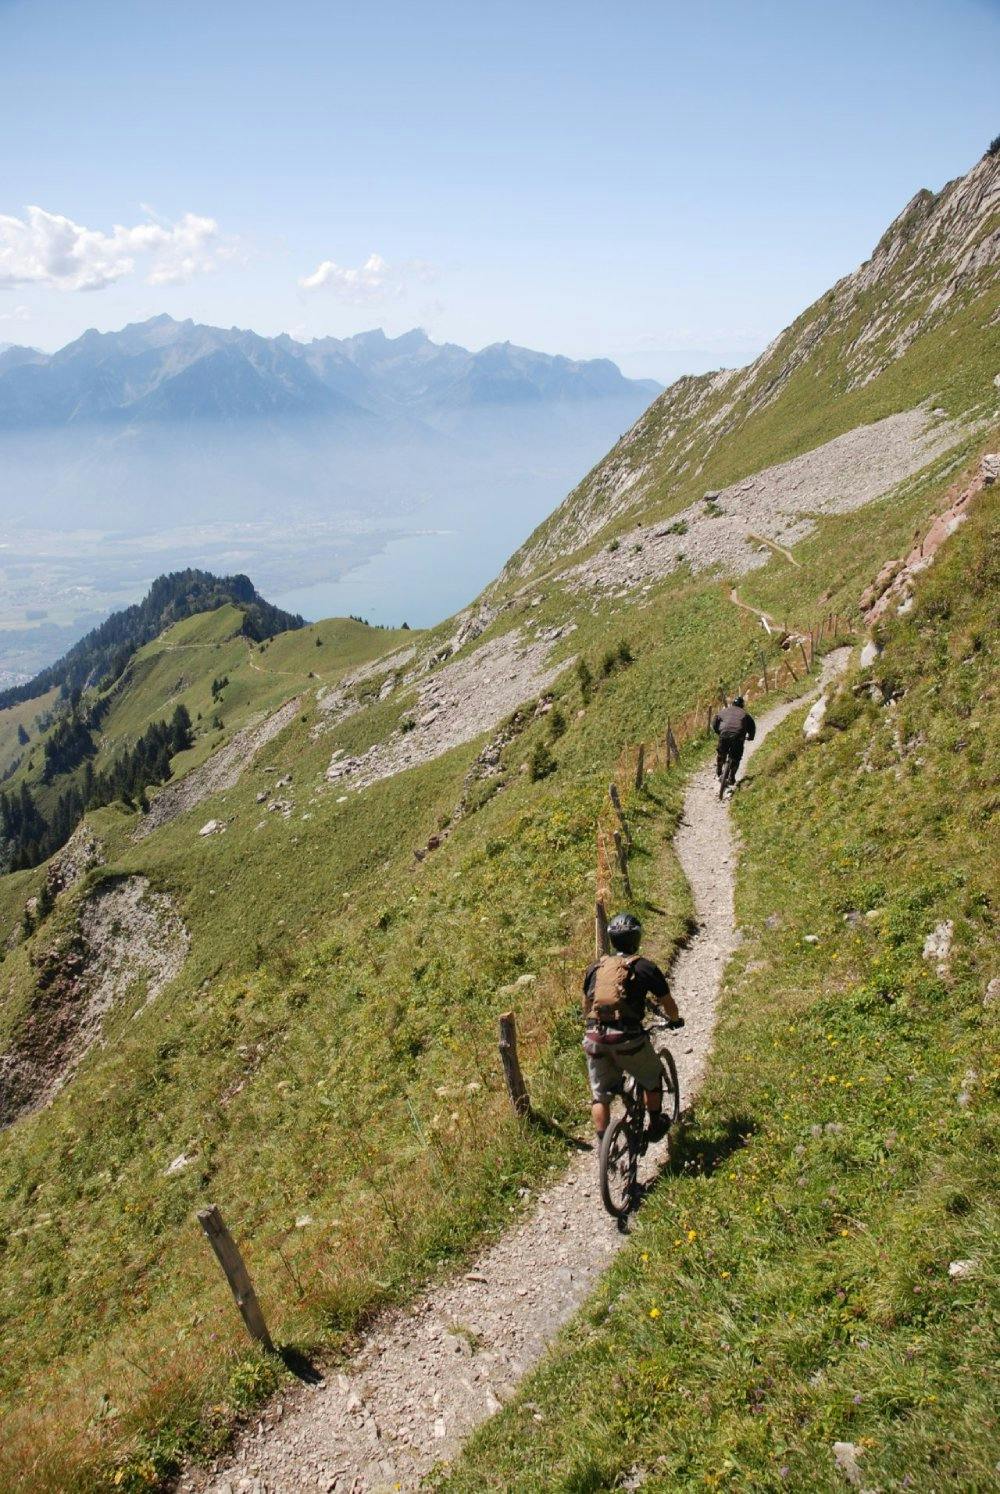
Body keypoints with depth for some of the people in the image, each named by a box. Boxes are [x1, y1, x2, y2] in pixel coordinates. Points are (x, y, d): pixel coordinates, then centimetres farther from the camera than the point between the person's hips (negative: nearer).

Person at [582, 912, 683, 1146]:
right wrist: (675, 1020, 32)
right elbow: (667, 1002, 12)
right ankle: (655, 1127, 33)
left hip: (595, 1038, 3)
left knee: (600, 1095, 17)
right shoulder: (644, 967, 2)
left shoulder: (595, 967, 14)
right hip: (627, 1038, -3)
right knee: (652, 1079, 24)